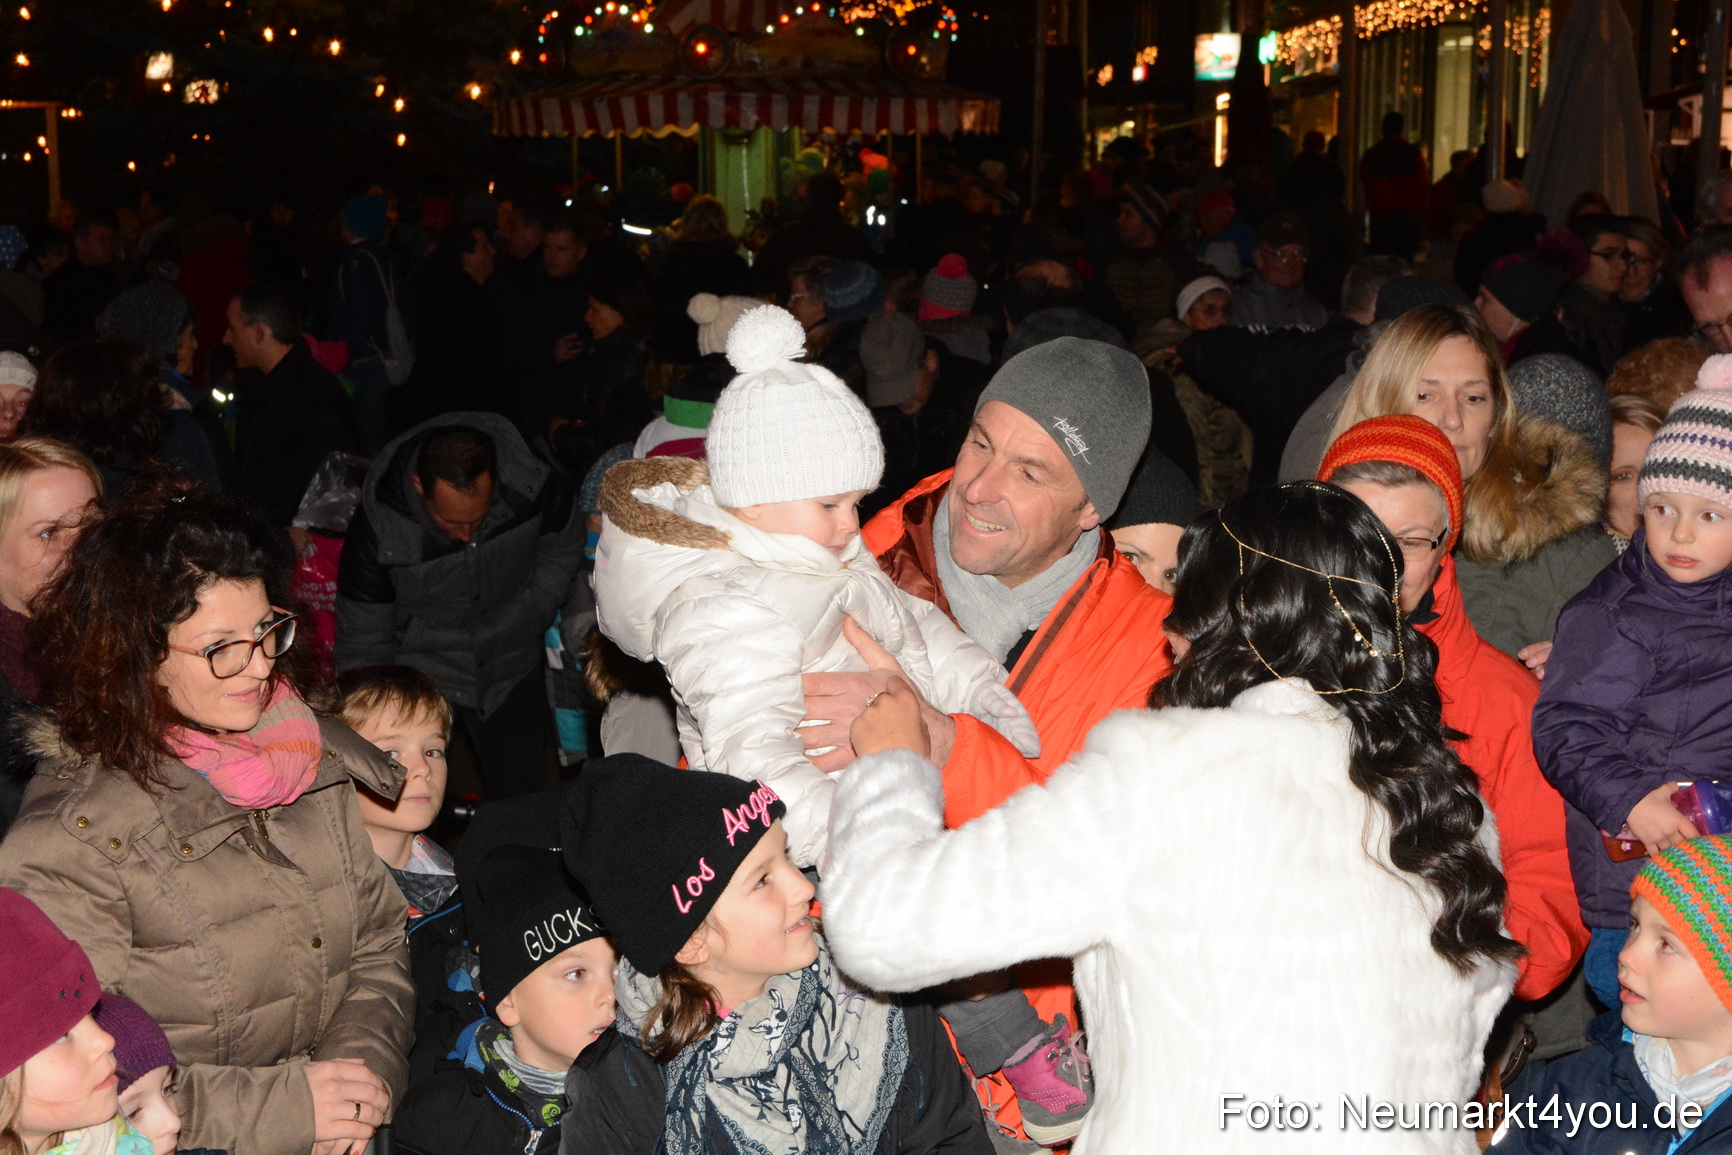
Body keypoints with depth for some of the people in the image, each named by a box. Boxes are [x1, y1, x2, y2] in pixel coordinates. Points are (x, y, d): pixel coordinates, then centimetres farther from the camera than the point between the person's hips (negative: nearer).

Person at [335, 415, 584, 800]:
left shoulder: (534, 488, -24)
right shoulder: (377, 526, -27)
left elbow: (563, 549, 2)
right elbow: (361, 643, -13)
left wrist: (529, 617, -5)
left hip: (509, 669, 2)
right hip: (418, 672, -1)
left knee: (521, 807, 8)